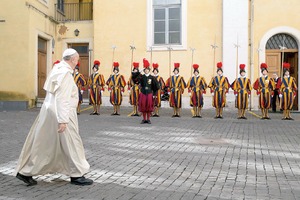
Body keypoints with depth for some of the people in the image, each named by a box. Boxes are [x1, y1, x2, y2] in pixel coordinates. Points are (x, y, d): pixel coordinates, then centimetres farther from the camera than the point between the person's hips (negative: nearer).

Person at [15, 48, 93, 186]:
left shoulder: (57, 69, 12)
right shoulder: (66, 73, -17)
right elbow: (62, 99, -22)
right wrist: (62, 120, -23)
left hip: (49, 112, 10)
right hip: (60, 113, -10)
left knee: (42, 144, 14)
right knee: (71, 143, 2)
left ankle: (25, 172, 19)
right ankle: (76, 175, 12)